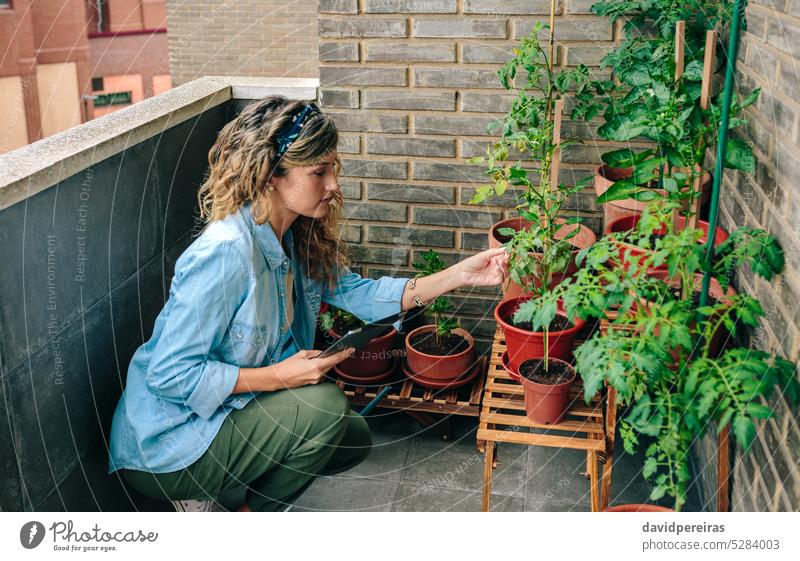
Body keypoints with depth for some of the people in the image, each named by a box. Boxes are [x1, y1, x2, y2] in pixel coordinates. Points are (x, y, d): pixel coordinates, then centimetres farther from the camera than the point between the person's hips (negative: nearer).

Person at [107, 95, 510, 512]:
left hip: (229, 413, 9)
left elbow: (357, 293, 1)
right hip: (162, 447, -9)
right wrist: (279, 376, -25)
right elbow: (169, 373, -28)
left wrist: (461, 275, -5)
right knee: (324, 405, -23)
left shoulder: (299, 240, -1)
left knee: (354, 439, 10)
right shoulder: (225, 253, -29)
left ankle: (205, 493, 16)